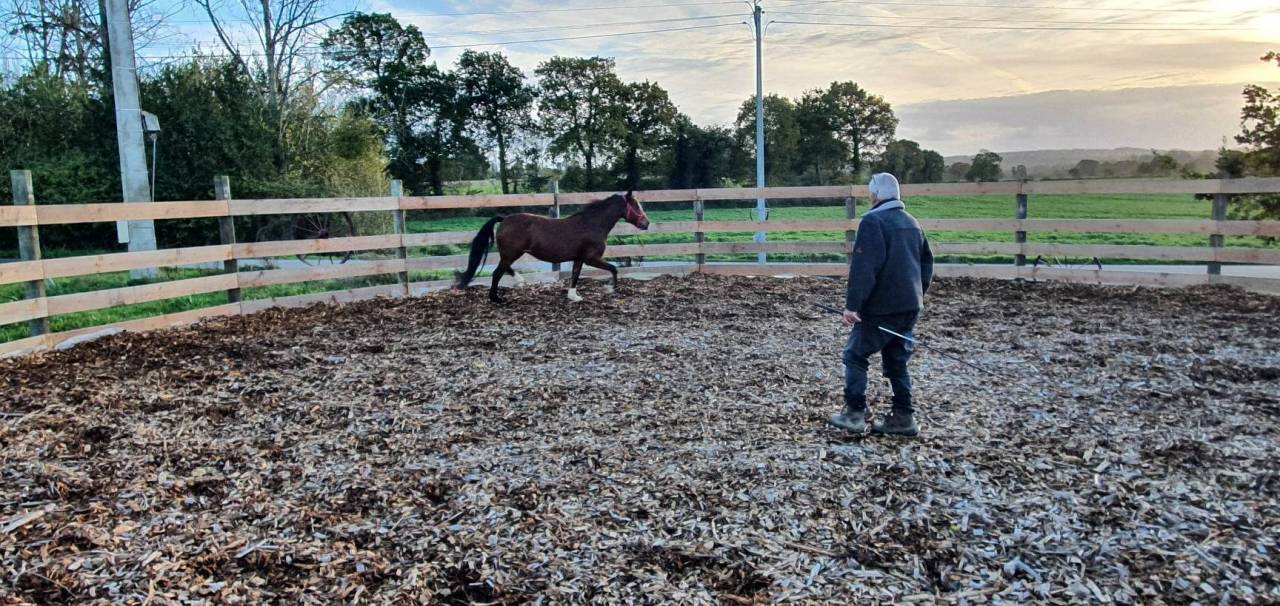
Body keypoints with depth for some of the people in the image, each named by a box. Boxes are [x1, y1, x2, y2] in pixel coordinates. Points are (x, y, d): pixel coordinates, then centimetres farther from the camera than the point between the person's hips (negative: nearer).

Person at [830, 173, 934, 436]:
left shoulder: (873, 221, -12)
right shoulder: (912, 223, 14)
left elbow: (863, 267, -20)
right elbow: (927, 263, 20)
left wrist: (853, 304, -19)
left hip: (881, 307, -8)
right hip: (910, 306, 8)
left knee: (855, 355, 4)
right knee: (897, 360, 15)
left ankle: (855, 414, 2)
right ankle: (904, 417, 15)